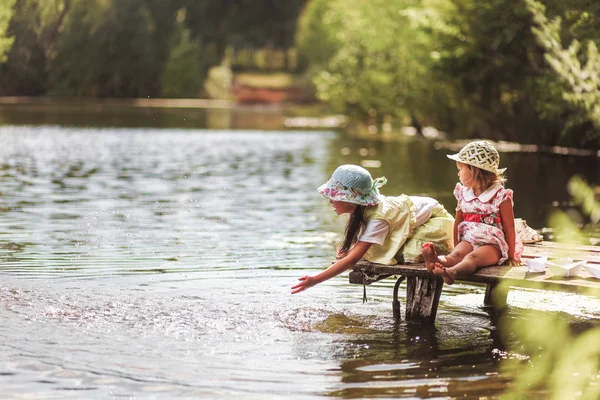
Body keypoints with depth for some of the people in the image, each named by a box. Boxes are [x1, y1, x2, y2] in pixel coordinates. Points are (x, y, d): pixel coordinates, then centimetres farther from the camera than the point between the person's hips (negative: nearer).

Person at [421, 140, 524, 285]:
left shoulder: (500, 196, -5)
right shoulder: (464, 194, 12)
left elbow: (509, 228, -3)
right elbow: (458, 223, 18)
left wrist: (511, 256, -2)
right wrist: (456, 247, 12)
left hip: (493, 243, -5)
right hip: (468, 240, 5)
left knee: (473, 257, -36)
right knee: (457, 254, -29)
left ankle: (452, 271, -67)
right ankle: (438, 261, -62)